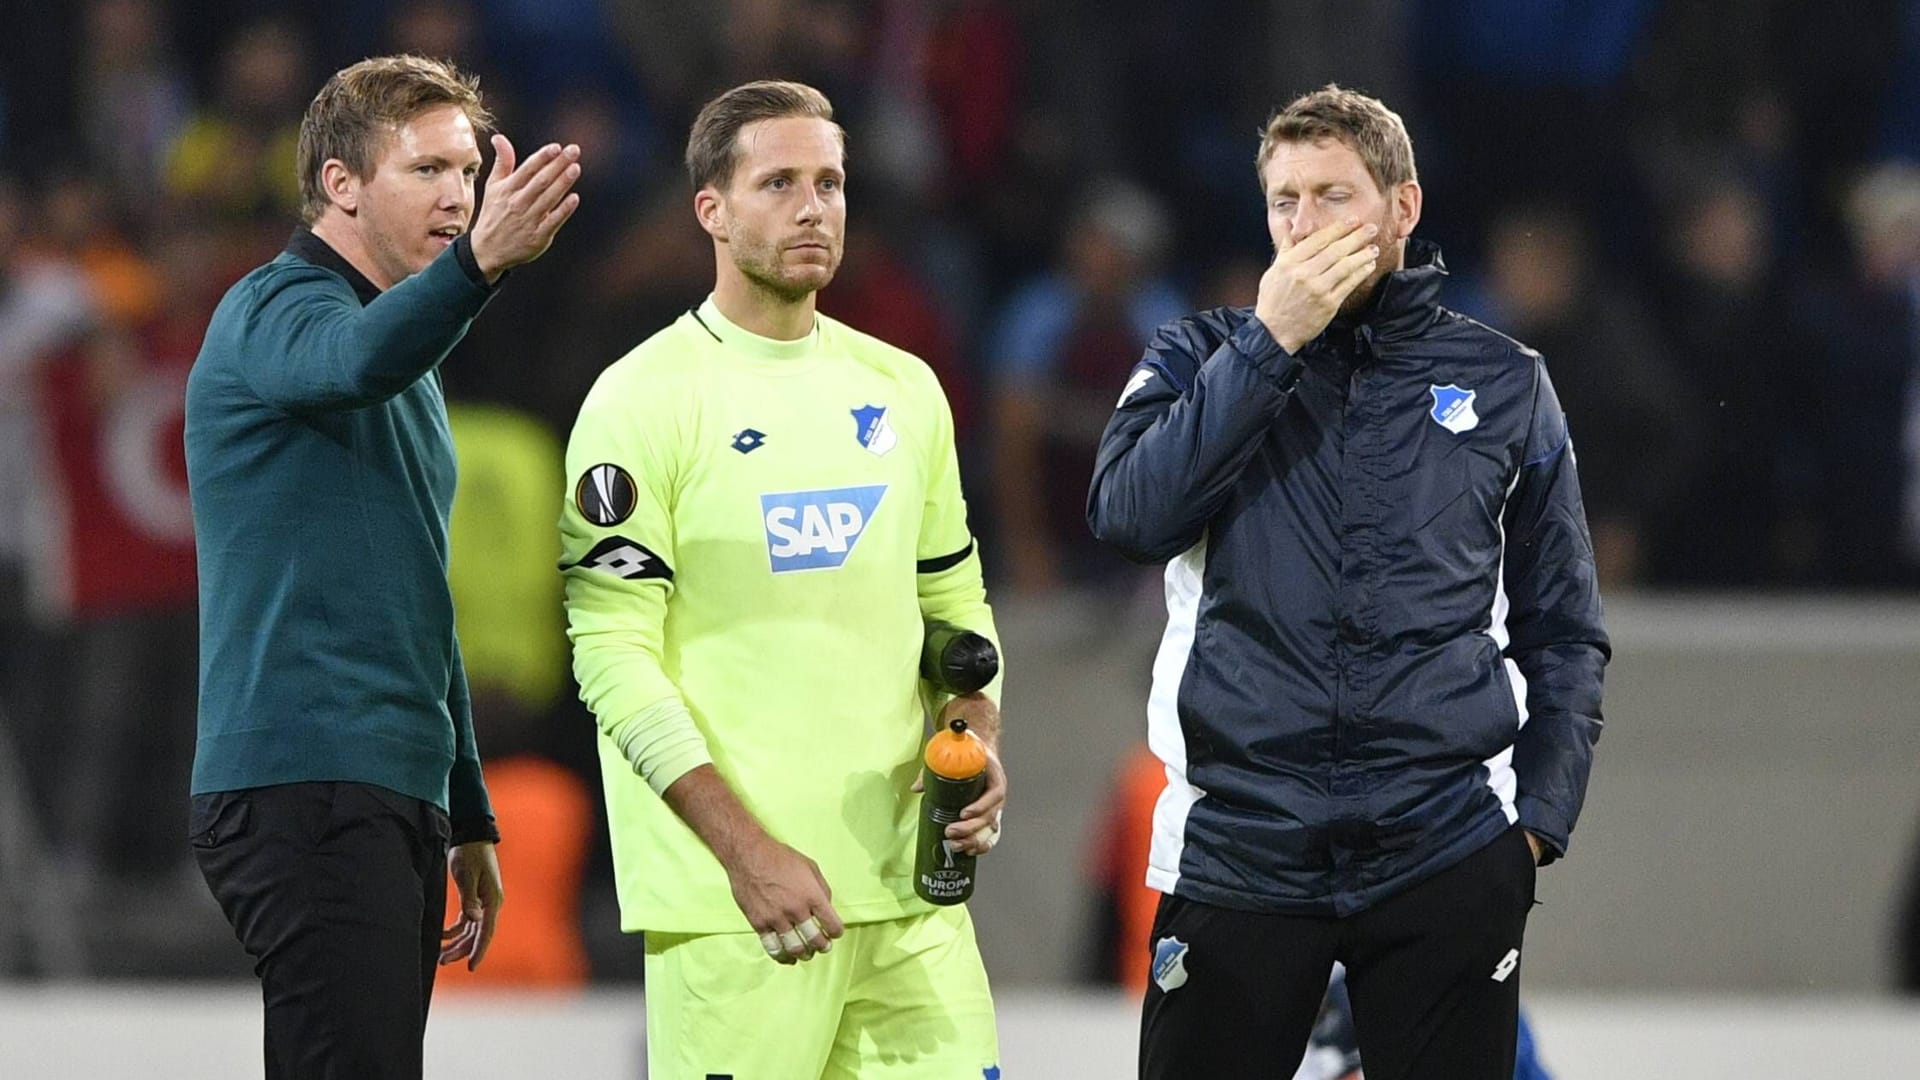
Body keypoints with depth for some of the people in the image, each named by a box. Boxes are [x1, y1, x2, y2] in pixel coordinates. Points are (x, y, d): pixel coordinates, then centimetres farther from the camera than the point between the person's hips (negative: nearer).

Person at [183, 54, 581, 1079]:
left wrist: (469, 820, 29)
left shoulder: (412, 387, 25)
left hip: (394, 800, 10)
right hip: (303, 791, -10)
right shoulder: (276, 310, -6)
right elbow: (356, 360, -32)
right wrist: (478, 260, -51)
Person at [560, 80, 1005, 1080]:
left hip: (906, 885, 5)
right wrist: (747, 851, -17)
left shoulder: (900, 390, 15)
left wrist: (980, 743, 3)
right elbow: (613, 653, -10)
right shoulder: (644, 401, -4)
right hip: (728, 898, -5)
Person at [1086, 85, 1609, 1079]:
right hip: (1239, 842, 0)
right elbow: (1129, 515, -11)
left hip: (1446, 852, 0)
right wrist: (1271, 342, -11)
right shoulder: (1204, 358, 9)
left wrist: (1539, 819, 1)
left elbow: (1563, 633, 13)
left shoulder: (1504, 384, 10)